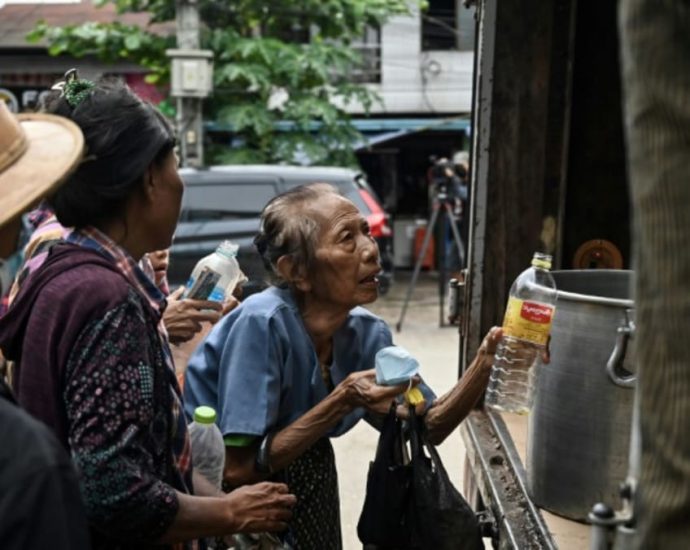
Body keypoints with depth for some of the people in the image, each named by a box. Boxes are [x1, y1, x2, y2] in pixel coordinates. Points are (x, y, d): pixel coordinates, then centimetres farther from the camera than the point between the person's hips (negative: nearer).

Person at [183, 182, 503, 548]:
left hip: (294, 478, 4)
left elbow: (429, 428, -2)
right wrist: (342, 404, -32)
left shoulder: (367, 333, -9)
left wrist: (484, 365, -18)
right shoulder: (263, 323, -28)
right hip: (208, 487, -4)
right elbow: (238, 469, -27)